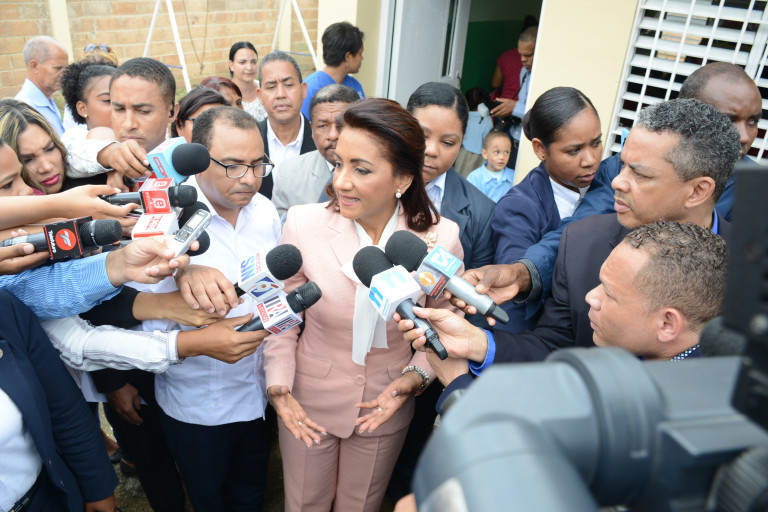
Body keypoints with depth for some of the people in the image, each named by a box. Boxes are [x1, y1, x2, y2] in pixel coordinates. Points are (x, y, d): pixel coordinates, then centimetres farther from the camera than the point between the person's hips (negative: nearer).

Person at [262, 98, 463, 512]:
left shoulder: (441, 238, -17)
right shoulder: (303, 223, -19)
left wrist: (414, 377, -17)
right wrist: (278, 388, -13)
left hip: (386, 408, 1)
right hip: (308, 405, 0)